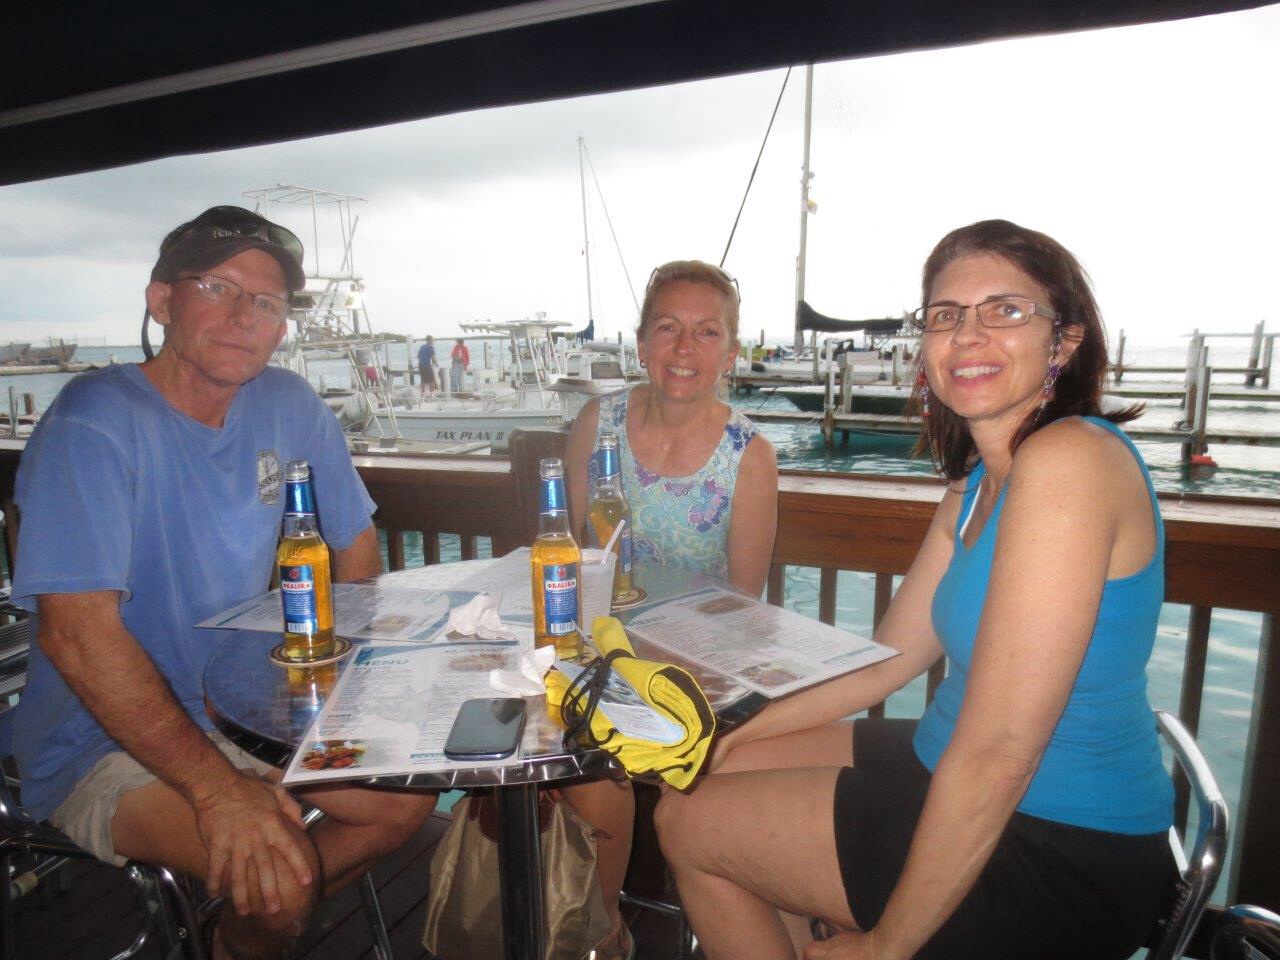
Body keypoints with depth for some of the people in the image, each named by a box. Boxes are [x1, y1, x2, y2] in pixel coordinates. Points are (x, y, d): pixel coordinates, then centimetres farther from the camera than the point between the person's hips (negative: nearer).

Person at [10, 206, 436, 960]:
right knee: (277, 866, -25)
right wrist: (217, 787, -31)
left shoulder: (290, 406, -3)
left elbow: (357, 545, 7)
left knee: (412, 790, 1)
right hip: (101, 743, -6)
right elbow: (79, 631, -28)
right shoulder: (96, 422, -21)